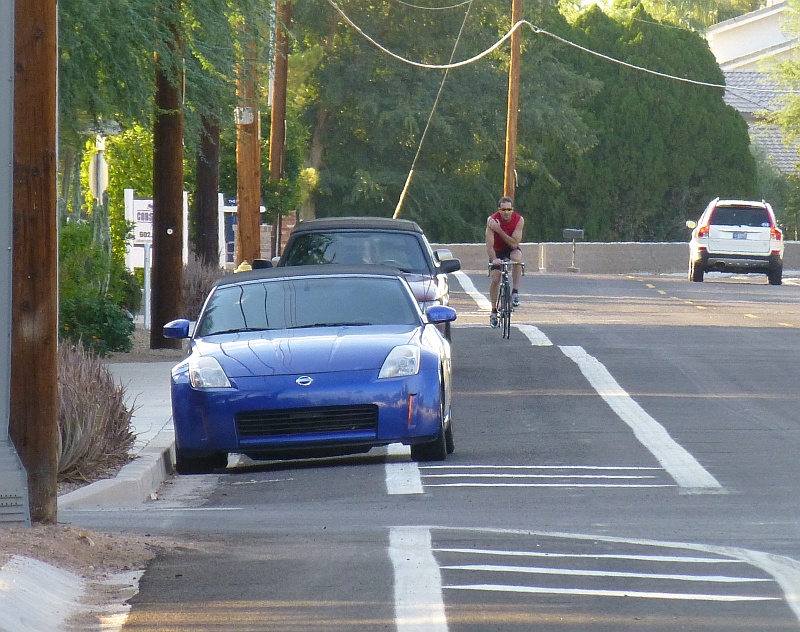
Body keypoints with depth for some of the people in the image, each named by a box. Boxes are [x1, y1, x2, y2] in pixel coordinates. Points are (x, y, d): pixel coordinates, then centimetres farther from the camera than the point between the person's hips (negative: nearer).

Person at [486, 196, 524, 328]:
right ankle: (494, 312, 3)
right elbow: (489, 245, -30)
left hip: (511, 249, 0)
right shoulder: (492, 220, -27)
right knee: (495, 279, -10)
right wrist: (493, 259, -47)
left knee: (517, 257, -34)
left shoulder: (519, 220, -24)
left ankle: (515, 292, -25)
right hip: (497, 250, 0)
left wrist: (499, 230, -36)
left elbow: (514, 243, -28)